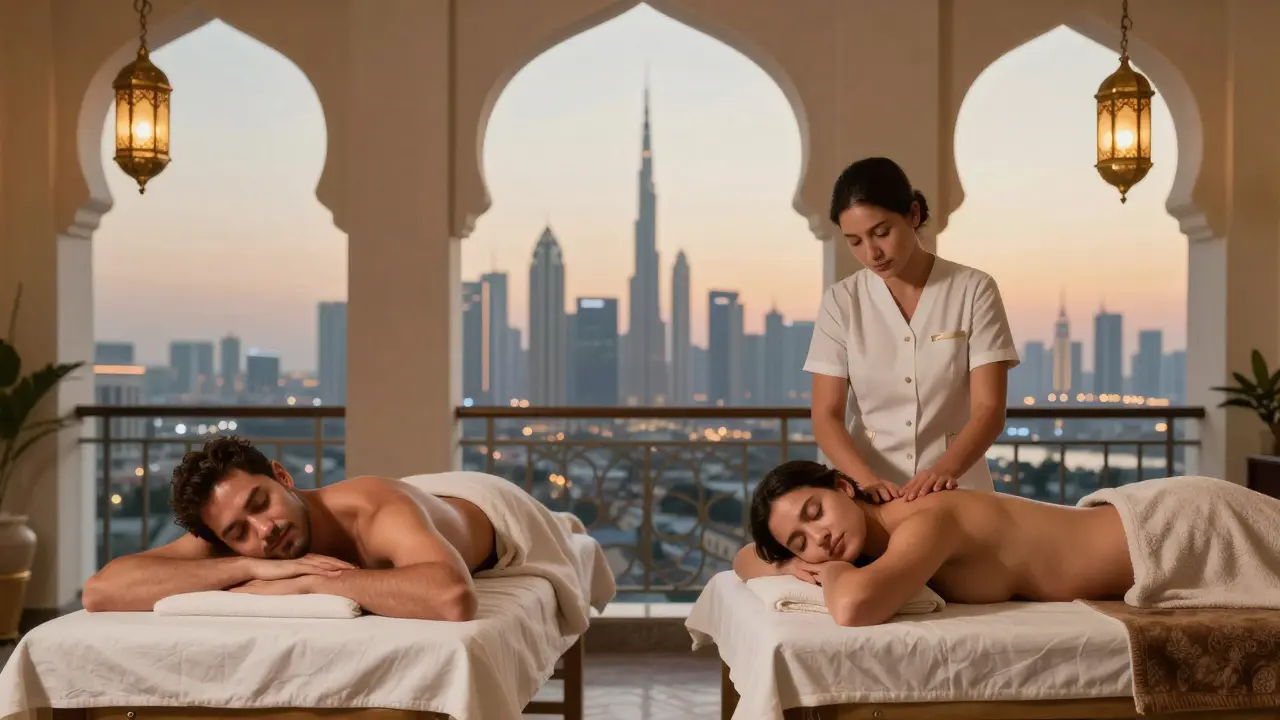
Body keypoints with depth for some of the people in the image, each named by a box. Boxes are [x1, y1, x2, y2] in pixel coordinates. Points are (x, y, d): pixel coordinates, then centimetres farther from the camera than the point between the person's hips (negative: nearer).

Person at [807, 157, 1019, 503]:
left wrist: (945, 469, -26)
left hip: (956, 491, -1)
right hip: (870, 495, 1)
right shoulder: (841, 302, 1)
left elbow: (990, 410, -9)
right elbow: (826, 416, -3)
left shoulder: (974, 291, -3)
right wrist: (868, 480, -21)